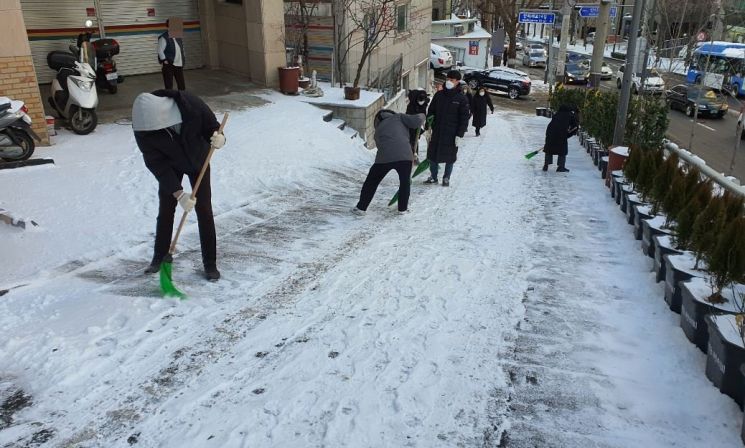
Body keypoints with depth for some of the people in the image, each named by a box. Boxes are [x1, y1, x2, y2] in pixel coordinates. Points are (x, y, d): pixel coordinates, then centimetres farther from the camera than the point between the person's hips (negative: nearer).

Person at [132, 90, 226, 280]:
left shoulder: (191, 104, -34)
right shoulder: (142, 128, -30)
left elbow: (212, 126, -18)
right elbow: (157, 165, -27)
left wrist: (218, 138, -43)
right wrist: (179, 194, -35)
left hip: (198, 161, -1)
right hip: (169, 165, 1)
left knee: (204, 209, -3)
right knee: (165, 209, 4)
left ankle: (210, 263, 6)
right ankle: (159, 257, 24)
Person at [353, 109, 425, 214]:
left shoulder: (378, 129, 29)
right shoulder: (399, 117, 19)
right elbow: (416, 121, 3)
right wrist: (421, 116, 28)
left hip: (384, 157, 2)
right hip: (404, 155, -2)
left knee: (371, 182, 20)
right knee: (405, 182, 23)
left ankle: (361, 207, 24)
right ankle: (403, 208, 29)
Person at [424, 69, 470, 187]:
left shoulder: (462, 99, -4)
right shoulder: (439, 95, 6)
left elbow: (464, 118, -5)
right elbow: (430, 112, 12)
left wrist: (459, 135, -11)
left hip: (451, 134, -3)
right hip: (436, 132, 3)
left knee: (449, 157, 5)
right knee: (432, 155, 6)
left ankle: (446, 178, 20)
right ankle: (433, 177, 22)